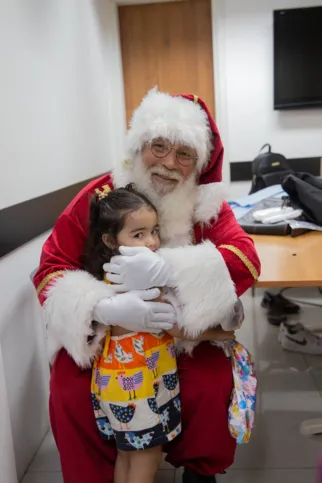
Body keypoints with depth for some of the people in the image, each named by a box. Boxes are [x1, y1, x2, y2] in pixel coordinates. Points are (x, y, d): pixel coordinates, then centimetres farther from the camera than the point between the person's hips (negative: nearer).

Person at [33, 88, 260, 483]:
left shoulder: (207, 203, -7)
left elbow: (247, 259, -21)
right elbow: (50, 268, -14)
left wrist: (167, 269, -38)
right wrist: (104, 307, -35)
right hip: (103, 333, 0)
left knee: (214, 384, -21)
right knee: (70, 393, -20)